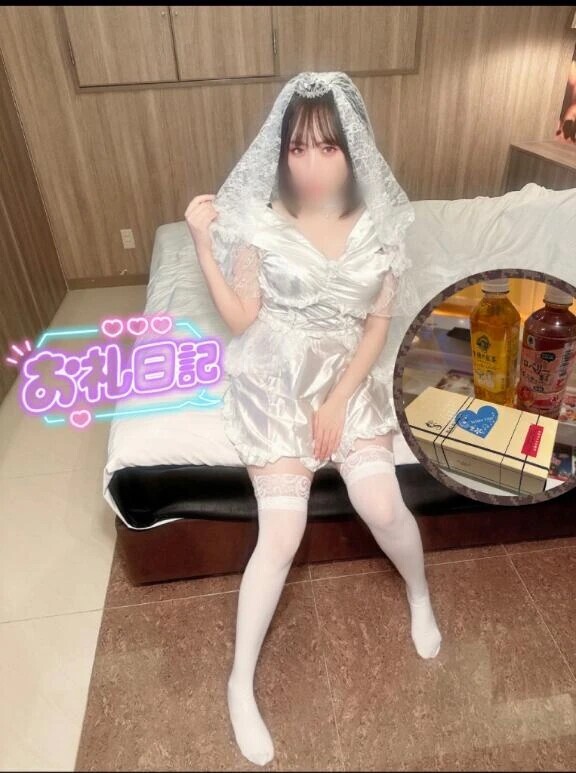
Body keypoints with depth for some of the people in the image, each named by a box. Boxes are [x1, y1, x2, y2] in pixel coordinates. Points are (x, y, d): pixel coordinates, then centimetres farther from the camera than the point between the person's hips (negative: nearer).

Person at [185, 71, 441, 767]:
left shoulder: (377, 224, -1)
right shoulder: (260, 223, -6)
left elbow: (378, 323, -2)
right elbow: (242, 319, -7)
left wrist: (339, 399, -10)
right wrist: (203, 241, -16)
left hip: (350, 376, 2)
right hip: (278, 379, -1)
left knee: (380, 502, -16)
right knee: (283, 533, -12)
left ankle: (420, 595, 22)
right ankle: (241, 684, 10)